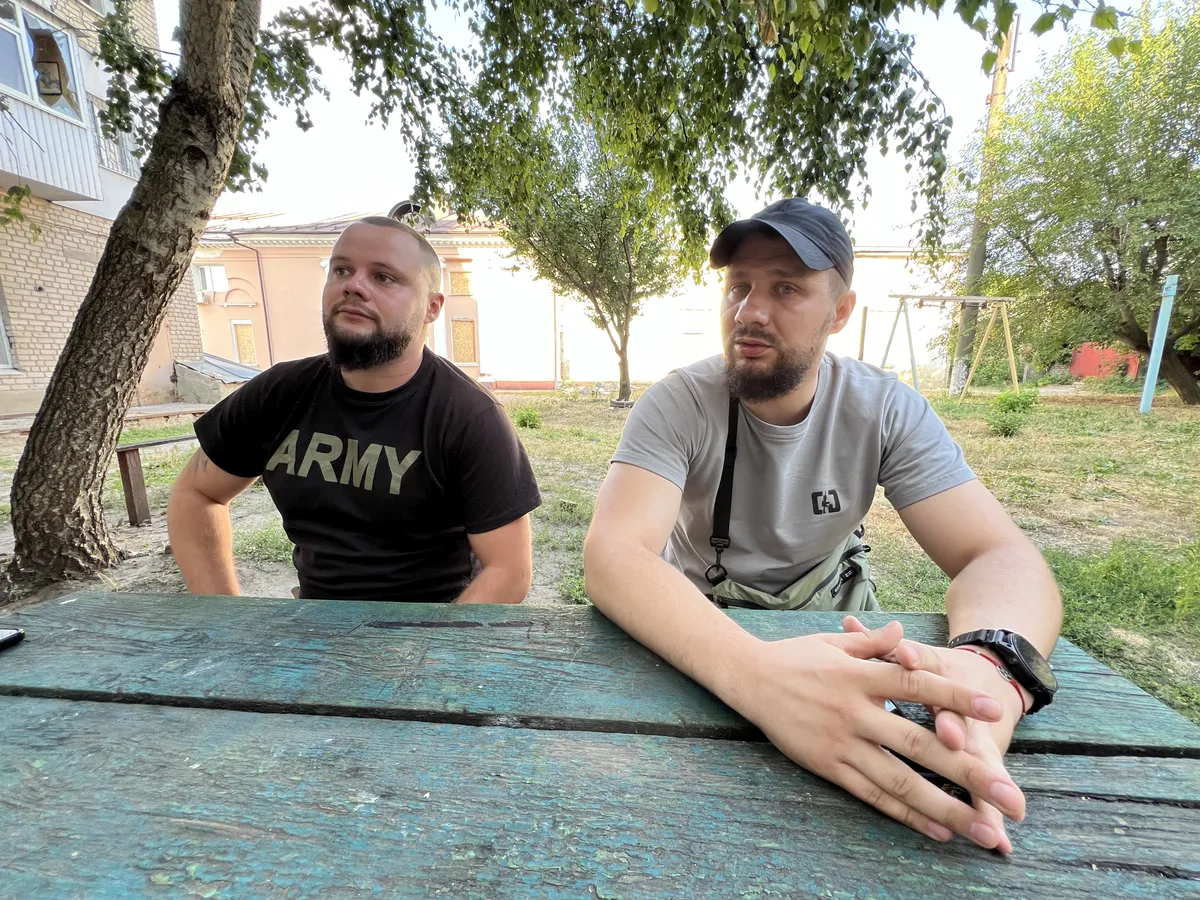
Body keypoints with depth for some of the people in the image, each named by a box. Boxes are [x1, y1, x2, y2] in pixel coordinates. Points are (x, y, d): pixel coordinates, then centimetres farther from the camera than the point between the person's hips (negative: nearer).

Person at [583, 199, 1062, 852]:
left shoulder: (888, 410, -11)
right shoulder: (677, 405, -20)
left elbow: (1003, 558, -17)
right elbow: (612, 556, -33)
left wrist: (990, 667, -40)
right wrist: (756, 674, -50)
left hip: (833, 632, 3)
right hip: (700, 640, -2)